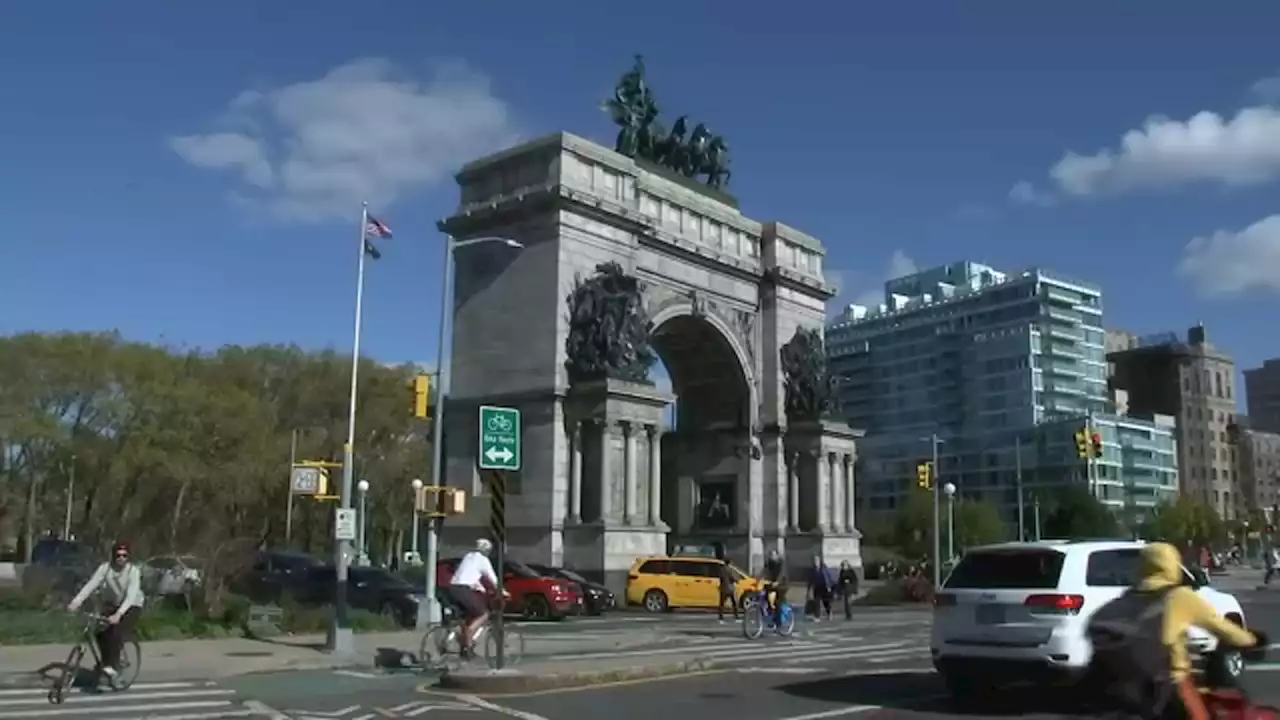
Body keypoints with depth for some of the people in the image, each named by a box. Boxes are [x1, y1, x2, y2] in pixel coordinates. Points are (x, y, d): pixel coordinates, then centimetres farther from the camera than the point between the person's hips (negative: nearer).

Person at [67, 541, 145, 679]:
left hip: (132, 606, -4)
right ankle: (107, 662, 5)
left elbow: (131, 595, -35)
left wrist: (118, 614, -49)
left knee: (117, 633, -25)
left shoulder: (133, 570, -25)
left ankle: (113, 666, -11)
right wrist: (76, 601, -42)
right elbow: (91, 584, -27)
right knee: (101, 631, -17)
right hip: (111, 604, 4)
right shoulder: (105, 567, -16)